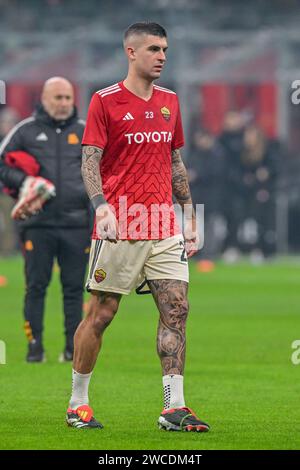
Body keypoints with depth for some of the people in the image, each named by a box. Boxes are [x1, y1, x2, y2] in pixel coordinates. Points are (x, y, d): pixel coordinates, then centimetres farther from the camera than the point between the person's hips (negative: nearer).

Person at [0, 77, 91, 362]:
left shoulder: (86, 132, 12)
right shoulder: (25, 131, 6)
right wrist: (23, 181, -9)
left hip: (76, 223, 1)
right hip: (37, 223, -1)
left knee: (74, 288, 4)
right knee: (36, 286, -1)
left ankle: (73, 347, 9)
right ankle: (34, 347, 4)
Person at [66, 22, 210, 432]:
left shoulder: (170, 102, 13)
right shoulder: (105, 101, -4)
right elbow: (90, 162, -8)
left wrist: (190, 218, 15)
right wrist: (102, 207, -23)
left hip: (164, 229, 5)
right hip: (119, 229, -5)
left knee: (176, 310, -4)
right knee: (101, 314, 1)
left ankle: (174, 408, -4)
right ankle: (78, 402, 13)